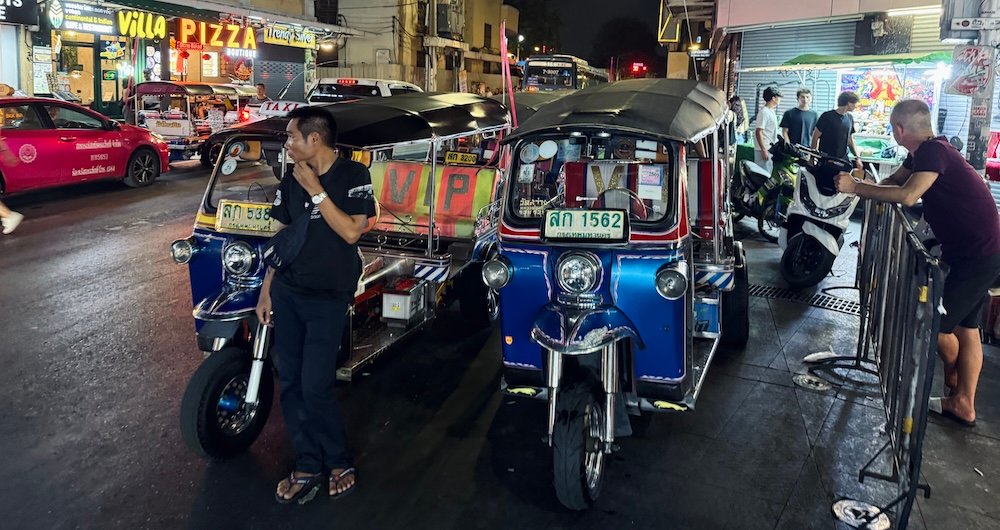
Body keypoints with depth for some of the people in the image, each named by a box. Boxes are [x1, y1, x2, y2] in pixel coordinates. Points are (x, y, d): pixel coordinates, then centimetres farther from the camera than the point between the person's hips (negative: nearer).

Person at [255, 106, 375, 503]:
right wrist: (266, 290, 10)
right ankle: (308, 466, 21)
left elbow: (351, 232, -17)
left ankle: (339, 462, 16)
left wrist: (316, 191, -17)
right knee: (289, 383, 7)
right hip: (286, 290, 6)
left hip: (329, 296, -5)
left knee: (315, 387, -8)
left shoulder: (354, 176, -7)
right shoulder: (290, 180, 8)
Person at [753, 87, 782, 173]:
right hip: (764, 150, -10)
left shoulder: (771, 111, 15)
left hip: (770, 149, 10)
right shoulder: (764, 112, -15)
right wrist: (763, 150, -23)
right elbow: (758, 132, -21)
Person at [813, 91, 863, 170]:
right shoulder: (827, 116, -7)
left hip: (843, 161, 5)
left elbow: (850, 140, 18)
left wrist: (857, 157, 8)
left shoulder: (850, 118, 10)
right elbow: (815, 137, -5)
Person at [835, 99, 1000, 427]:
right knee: (965, 328, 13)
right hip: (972, 250, 10)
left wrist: (855, 187, -28)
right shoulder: (924, 152, 8)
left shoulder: (934, 151, -22)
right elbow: (893, 182, 12)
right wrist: (857, 183, -4)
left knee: (936, 323, 0)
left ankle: (954, 381, 27)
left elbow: (907, 196, -35)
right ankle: (963, 404, 21)